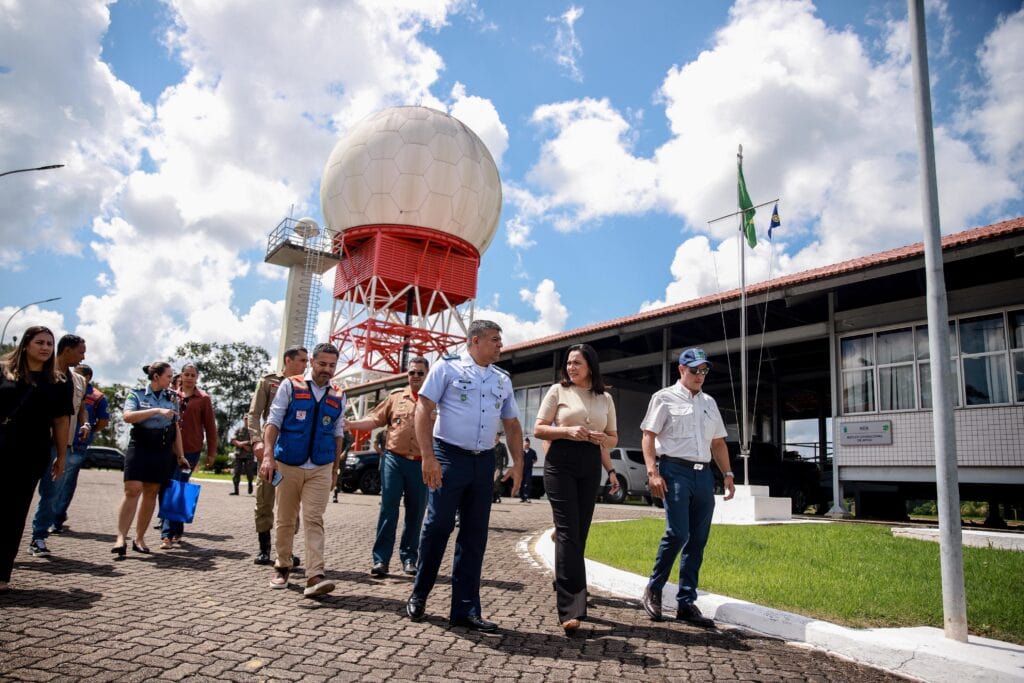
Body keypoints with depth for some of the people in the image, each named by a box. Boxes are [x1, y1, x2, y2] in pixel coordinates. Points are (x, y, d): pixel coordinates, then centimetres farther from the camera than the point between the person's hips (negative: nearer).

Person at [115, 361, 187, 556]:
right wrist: (157, 410, -25)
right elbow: (127, 416, -17)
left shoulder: (172, 397, 11)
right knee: (132, 490, -12)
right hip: (139, 448, -4)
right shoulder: (137, 394, 1)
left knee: (151, 493, 5)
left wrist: (180, 455, 13)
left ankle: (139, 538, 12)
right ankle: (121, 538, -10)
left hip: (163, 452, 4)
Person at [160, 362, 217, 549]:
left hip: (191, 451, -2)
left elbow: (210, 427, 4)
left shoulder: (203, 398, 3)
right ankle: (172, 532, 14)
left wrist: (211, 452, 2)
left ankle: (169, 533, 2)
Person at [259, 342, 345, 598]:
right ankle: (282, 567, 27)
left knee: (314, 520, -7)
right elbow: (273, 421, -5)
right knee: (285, 520, 11)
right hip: (288, 465, -1)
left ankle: (315, 576, -13)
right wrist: (268, 455, -16)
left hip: (321, 469, 1)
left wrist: (335, 469, 12)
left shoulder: (338, 397, 9)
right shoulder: (290, 386, 0)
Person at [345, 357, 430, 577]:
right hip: (394, 459, 0)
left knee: (415, 512, 7)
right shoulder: (395, 396, 9)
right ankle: (380, 558, 3)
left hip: (421, 464, 0)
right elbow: (376, 419, 9)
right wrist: (351, 424, -2)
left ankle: (409, 557, 19)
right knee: (388, 509, -2)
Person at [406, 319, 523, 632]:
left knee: (475, 535, 6)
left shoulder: (502, 379, 14)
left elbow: (512, 424, 17)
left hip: (483, 462, 5)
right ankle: (418, 595, 22)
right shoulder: (447, 367, -2)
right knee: (438, 526, 0)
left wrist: (518, 464, 7)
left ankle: (465, 609, 15)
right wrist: (428, 457, -17)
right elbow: (423, 410, -8)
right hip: (449, 457, -5)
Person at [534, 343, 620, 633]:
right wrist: (568, 430, -16)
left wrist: (600, 438, -6)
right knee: (567, 531, -12)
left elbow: (613, 438, 17)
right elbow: (538, 429, 0)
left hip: (591, 466, 4)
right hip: (561, 463, -4)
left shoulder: (605, 398, 13)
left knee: (580, 532, 7)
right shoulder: (558, 391, 3)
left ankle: (564, 585, 25)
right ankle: (571, 609, -16)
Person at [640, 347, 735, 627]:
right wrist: (653, 472, -15)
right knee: (677, 533, -15)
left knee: (698, 540, 4)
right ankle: (653, 591, 4)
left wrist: (727, 474, 12)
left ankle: (687, 602, 13)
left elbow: (718, 442, 23)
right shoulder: (665, 398, 2)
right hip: (675, 471, -6)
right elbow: (648, 437, -4)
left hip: (704, 474, 6)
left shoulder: (709, 403, 20)